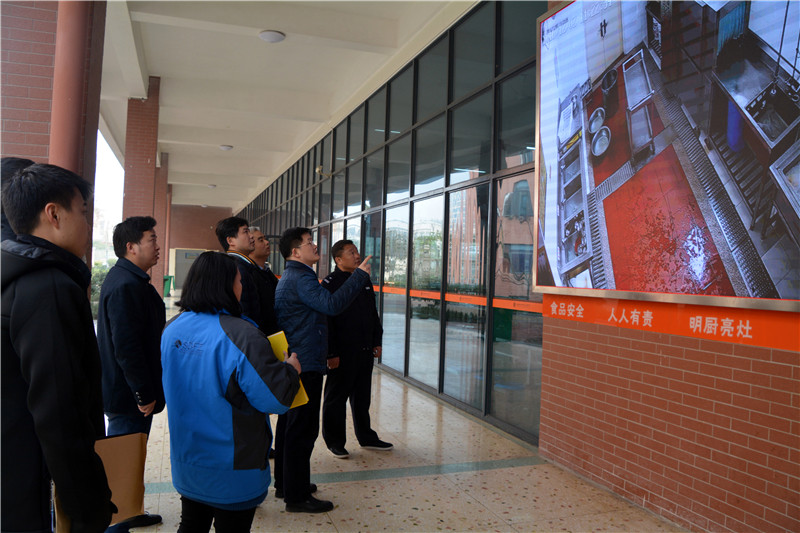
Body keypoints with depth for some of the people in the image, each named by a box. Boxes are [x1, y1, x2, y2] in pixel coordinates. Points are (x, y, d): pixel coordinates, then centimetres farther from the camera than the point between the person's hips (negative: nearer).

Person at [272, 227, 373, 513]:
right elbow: (332, 304, -30)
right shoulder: (300, 278, -18)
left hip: (292, 362, 11)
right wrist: (360, 274, -25)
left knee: (289, 424, 18)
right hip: (305, 364, -11)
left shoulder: (290, 277, 17)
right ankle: (297, 496, 4)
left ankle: (285, 484, 30)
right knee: (303, 429, -4)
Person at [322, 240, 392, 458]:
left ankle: (366, 437, 30)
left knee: (362, 397, 17)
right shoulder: (330, 283, -11)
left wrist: (376, 341, 15)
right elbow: (326, 321, -15)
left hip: (365, 351, 7)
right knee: (336, 398, 6)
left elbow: (374, 315, 20)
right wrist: (331, 353, -18)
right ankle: (335, 441, 19)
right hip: (342, 353, -7)